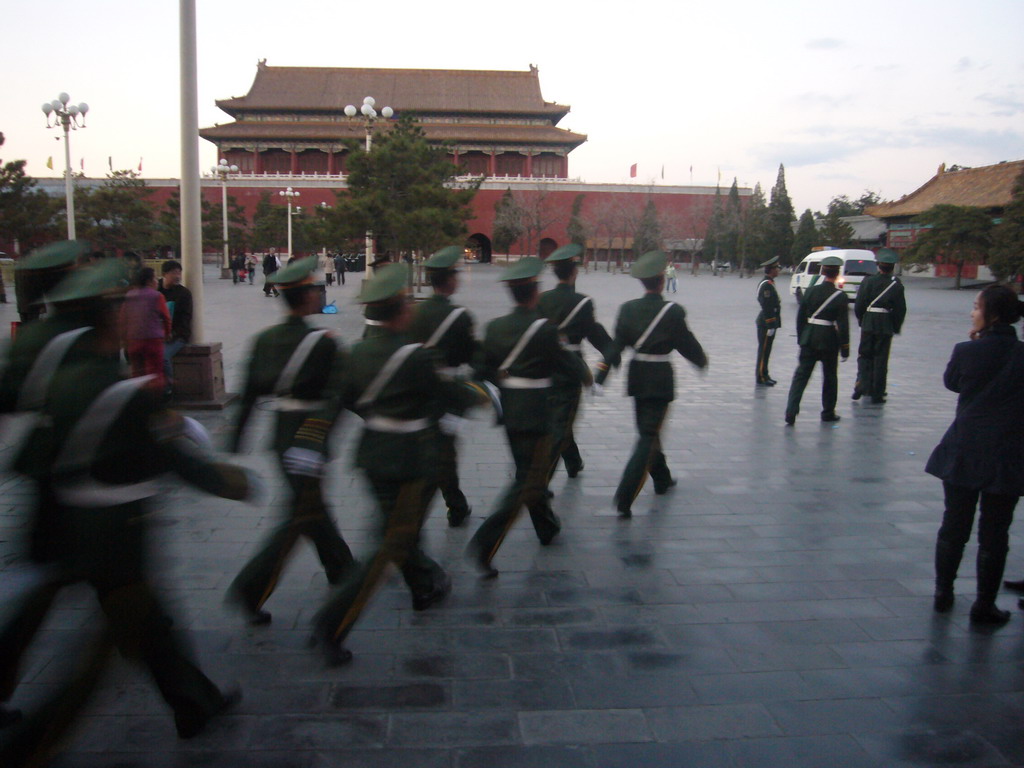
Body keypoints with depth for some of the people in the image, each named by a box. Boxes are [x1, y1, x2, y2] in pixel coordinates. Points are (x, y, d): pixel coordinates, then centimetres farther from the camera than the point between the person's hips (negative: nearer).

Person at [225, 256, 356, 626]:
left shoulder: (265, 339, 1)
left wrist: (234, 441, 7)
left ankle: (340, 567, 40)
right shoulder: (323, 343, -17)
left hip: (281, 436, 8)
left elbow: (248, 393, 3)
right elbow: (335, 396, -19)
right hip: (308, 438, -7)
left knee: (310, 503, 21)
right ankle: (250, 590, -4)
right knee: (299, 515, 1)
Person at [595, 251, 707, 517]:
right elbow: (686, 344, -4)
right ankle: (624, 498, -12)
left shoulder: (628, 308, -3)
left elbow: (617, 343, -6)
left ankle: (661, 479, 41)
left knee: (648, 429, 22)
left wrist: (603, 371, -5)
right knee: (648, 435, -3)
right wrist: (702, 360, 14)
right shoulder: (673, 311, -13)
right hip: (660, 379, -5)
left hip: (637, 376, 5)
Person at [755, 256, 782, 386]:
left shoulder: (769, 283, 15)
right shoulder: (766, 285, -18)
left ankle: (764, 375, 23)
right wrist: (770, 326, -22)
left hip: (768, 322, 10)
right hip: (766, 323, -10)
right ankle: (761, 378, 1)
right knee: (764, 350, -4)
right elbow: (766, 307, -22)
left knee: (765, 351, 15)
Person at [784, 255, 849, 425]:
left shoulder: (811, 291, 0)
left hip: (809, 339, 2)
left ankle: (791, 412, -10)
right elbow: (843, 324, -9)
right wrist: (845, 347, -3)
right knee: (830, 377, 14)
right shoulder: (841, 297, -9)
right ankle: (828, 412, 25)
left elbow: (800, 317, 4)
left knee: (801, 375, 2)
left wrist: (801, 338, 15)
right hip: (829, 341, -2)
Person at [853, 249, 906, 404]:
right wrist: (896, 327, 10)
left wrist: (861, 321, 12)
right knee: (881, 359, 6)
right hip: (886, 326, 0)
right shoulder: (896, 285, -3)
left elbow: (859, 305, -2)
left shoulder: (868, 281, -3)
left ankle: (861, 386, -2)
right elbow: (900, 309, -1)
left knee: (864, 356, 13)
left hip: (868, 324, 0)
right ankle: (877, 394, 9)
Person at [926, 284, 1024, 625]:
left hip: (963, 452, 0)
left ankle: (943, 593, 24)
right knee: (994, 534, 8)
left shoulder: (967, 351, -11)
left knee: (954, 526, 14)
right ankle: (984, 605, 15)